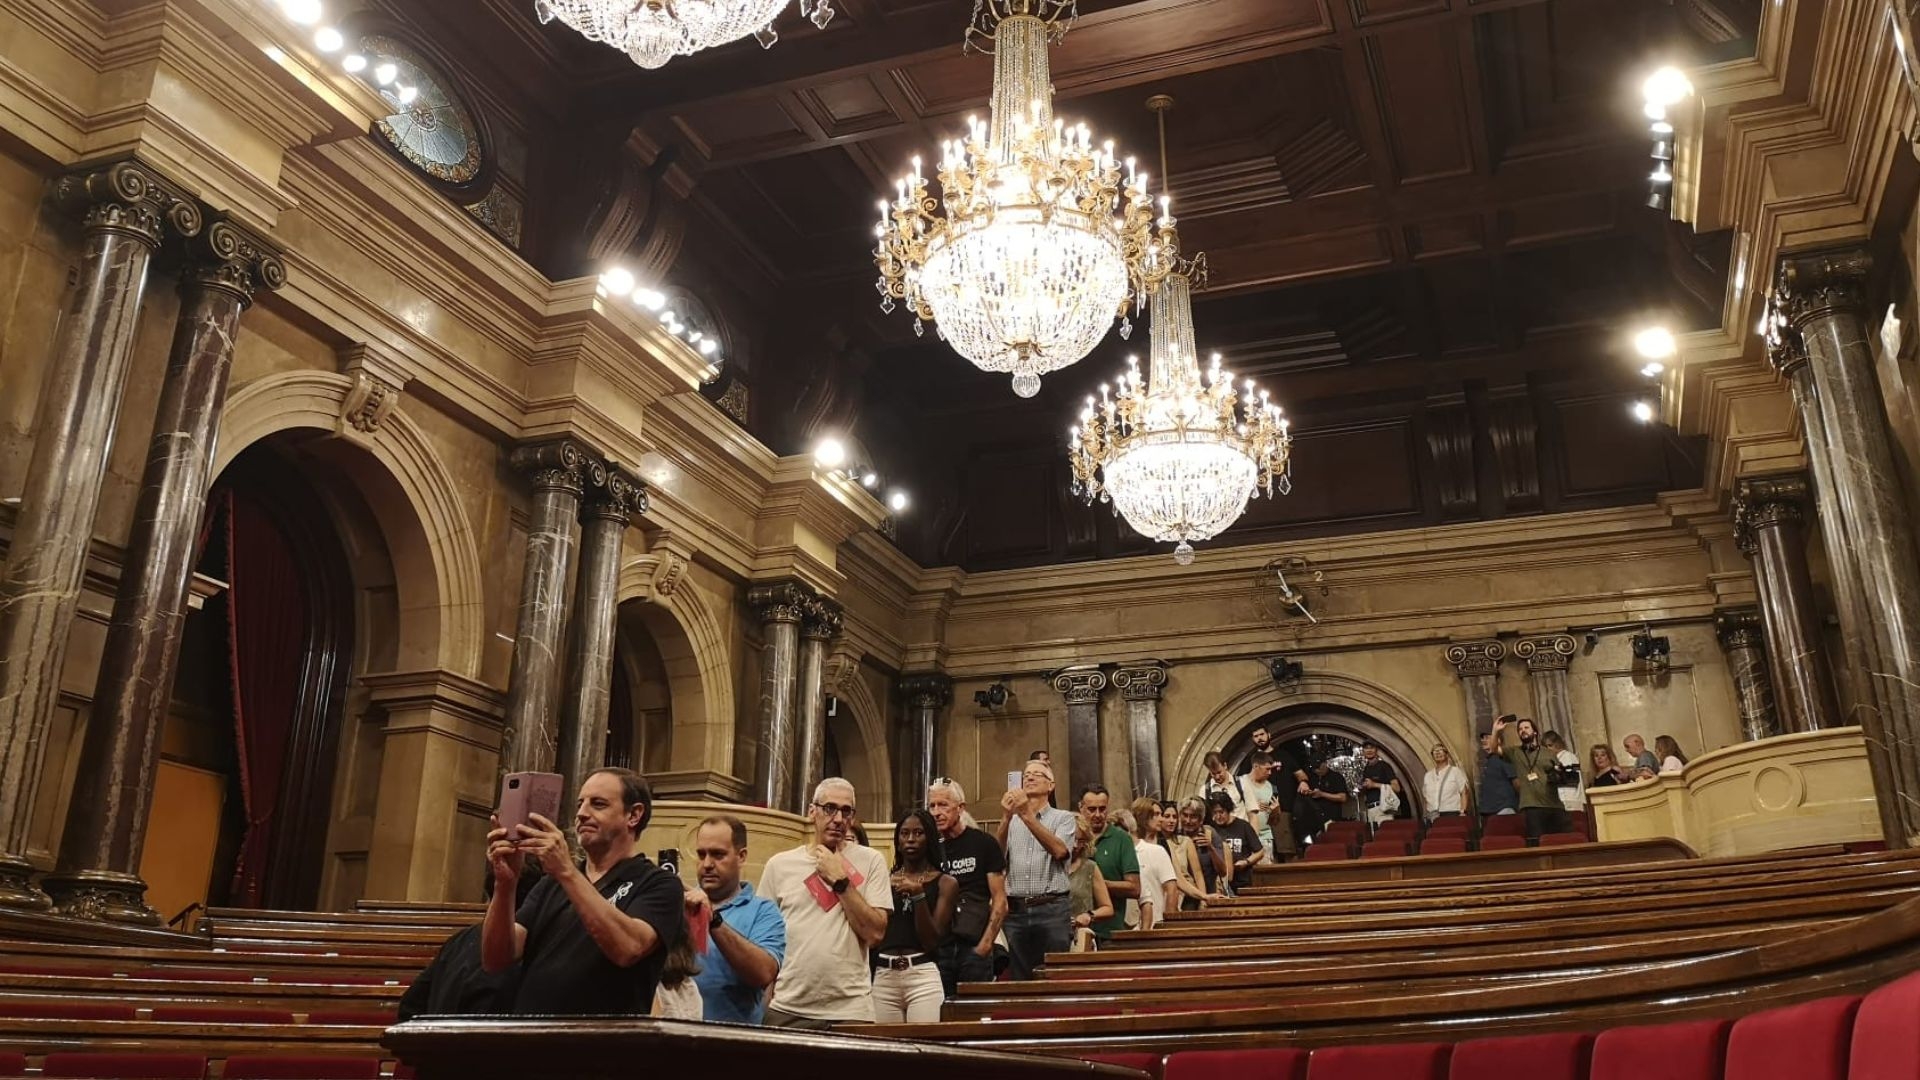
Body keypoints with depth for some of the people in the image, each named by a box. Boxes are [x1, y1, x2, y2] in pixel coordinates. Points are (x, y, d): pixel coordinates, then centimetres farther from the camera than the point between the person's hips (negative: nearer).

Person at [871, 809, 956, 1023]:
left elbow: (932, 941, -4)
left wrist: (918, 895, -14)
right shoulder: (886, 880, 13)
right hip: (883, 977, 3)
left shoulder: (945, 883, 5)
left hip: (923, 976, -3)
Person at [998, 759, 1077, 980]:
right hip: (1016, 911, 3)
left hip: (1052, 911, -3)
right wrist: (1006, 817, -12)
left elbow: (1059, 851, -12)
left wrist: (1027, 815, -15)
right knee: (1019, 979, 5)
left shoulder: (1063, 818, 8)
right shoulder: (1011, 822, 16)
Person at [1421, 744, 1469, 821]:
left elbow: (1464, 793, 2)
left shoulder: (1455, 771, 5)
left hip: (1451, 814, -4)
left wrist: (1462, 812, -7)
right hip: (1433, 816, 4)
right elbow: (1424, 795, 22)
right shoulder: (1428, 775, 18)